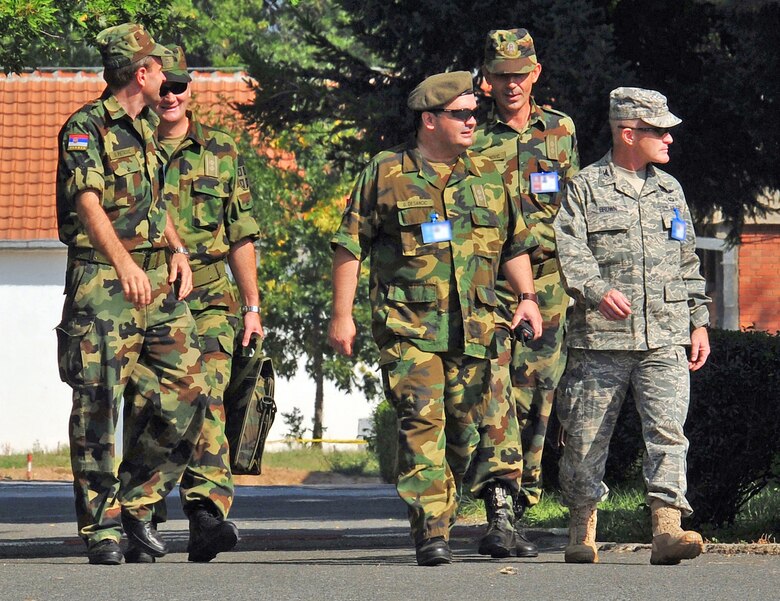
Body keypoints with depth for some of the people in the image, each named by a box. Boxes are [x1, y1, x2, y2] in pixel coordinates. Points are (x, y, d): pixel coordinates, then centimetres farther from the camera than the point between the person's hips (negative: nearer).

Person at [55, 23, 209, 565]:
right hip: (102, 281, -8)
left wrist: (176, 249, 9)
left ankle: (137, 501, 14)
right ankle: (101, 528, 0)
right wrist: (123, 262, -34)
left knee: (187, 396, 1)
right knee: (98, 406, -5)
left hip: (158, 279, 8)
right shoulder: (86, 128, -7)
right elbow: (89, 202, -20)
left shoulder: (144, 128, 19)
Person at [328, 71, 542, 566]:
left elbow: (515, 246, 20)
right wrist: (342, 316, 0)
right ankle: (431, 532, -14)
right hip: (408, 326, -4)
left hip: (475, 328, 4)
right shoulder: (386, 175, 3)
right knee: (422, 422, -13)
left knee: (467, 424, 7)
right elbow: (350, 247, 5)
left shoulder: (488, 176, 13)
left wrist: (528, 298, 5)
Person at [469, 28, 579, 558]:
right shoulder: (474, 141, 4)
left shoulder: (561, 130, 12)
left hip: (549, 285, 3)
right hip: (492, 284, -3)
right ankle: (499, 519, -17)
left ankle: (517, 512, 12)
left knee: (537, 399, 3)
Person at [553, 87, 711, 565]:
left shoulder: (670, 190, 19)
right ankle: (583, 530, 17)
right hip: (599, 339, -3)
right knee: (587, 436, 3)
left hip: (665, 341, 3)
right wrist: (597, 291, -27)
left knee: (668, 430, -12)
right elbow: (567, 252, -9)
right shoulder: (584, 189, 2)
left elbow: (688, 262, 24)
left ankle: (667, 528, -18)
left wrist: (699, 322, 20)